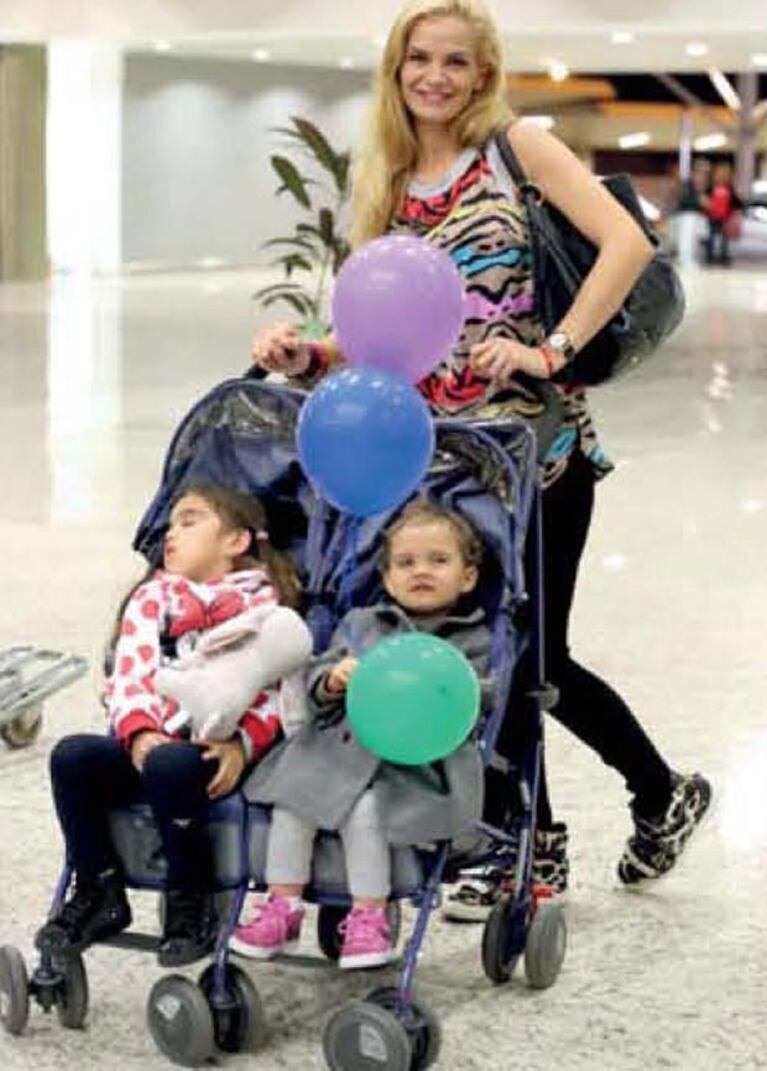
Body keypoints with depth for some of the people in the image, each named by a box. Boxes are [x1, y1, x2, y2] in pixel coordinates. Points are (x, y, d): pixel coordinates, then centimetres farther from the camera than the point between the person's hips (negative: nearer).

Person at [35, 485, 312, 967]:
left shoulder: (262, 606, 10)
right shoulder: (152, 598, 21)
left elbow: (268, 693, -4)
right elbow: (132, 672, 5)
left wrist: (241, 745, -24)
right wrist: (139, 732, -15)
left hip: (214, 750, -4)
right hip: (148, 742, 4)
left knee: (169, 765, -37)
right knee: (72, 755, -23)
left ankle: (190, 902, -18)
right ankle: (99, 893, -9)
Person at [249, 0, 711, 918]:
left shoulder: (516, 147, -2)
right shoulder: (384, 186, 12)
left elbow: (626, 243, -14)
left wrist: (552, 351, -19)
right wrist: (307, 357, -8)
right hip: (440, 449, 5)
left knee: (522, 653, -1)